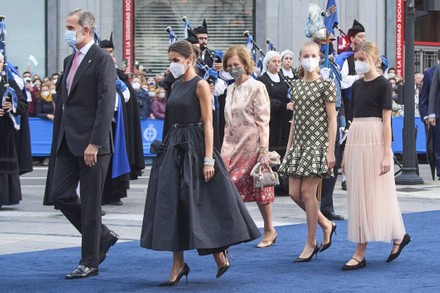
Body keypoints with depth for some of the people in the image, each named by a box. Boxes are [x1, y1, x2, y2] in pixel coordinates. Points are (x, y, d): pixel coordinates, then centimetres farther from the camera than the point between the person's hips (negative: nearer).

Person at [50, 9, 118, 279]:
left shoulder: (102, 60, -11)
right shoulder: (70, 61, 15)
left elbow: (106, 104, -16)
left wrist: (94, 143, -20)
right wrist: (60, 134, 13)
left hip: (92, 144, -8)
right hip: (69, 142, 8)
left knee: (90, 202, -1)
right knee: (61, 194, 5)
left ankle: (90, 262, 8)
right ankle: (103, 236, 22)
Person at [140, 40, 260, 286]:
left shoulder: (200, 85, -9)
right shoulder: (176, 85, 12)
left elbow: (208, 124, -13)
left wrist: (208, 159, -18)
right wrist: (170, 145, 13)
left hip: (195, 146, -7)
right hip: (175, 146, 7)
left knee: (204, 204, -4)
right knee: (172, 205, 3)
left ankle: (220, 255, 12)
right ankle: (178, 264, 6)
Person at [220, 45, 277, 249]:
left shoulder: (257, 87, -7)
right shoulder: (230, 89, 13)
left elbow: (263, 122, -10)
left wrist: (263, 152, -16)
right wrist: (225, 147, 12)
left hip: (252, 146, -6)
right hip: (232, 146, 6)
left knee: (259, 188, 3)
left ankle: (269, 230, 16)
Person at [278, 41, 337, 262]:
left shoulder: (325, 84, -5)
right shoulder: (296, 86, 12)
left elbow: (332, 119, -7)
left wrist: (330, 150, -12)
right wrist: (289, 147, 13)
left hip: (317, 143, -6)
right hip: (299, 144, 6)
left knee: (307, 191, -7)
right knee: (294, 192, 1)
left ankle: (311, 243, 3)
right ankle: (325, 224, 22)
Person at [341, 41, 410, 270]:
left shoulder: (383, 85, -6)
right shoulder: (357, 86, 14)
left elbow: (387, 122, -9)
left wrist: (386, 155, -14)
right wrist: (346, 154, 15)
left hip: (375, 141, -8)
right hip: (356, 141, 8)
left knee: (372, 195, -4)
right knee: (358, 197, 7)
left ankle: (360, 254, -4)